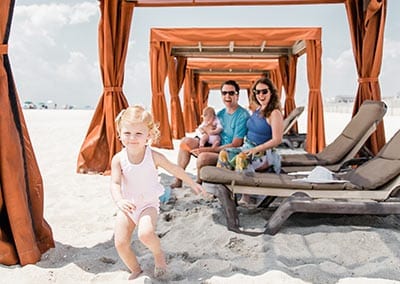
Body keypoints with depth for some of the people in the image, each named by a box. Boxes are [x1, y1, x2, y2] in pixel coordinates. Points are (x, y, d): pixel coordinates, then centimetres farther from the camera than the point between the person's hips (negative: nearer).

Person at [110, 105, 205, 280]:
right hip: (127, 207, 3)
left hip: (148, 205, -3)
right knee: (120, 243, -4)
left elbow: (174, 169, 1)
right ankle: (135, 270, 24)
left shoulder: (154, 157, -13)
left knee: (145, 233, -29)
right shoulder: (118, 159, -10)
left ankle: (158, 253, 5)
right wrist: (119, 201, -38)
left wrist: (193, 184, 11)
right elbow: (115, 183, -17)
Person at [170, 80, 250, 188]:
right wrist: (202, 145, -13)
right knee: (186, 141, -5)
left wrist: (207, 150, -22)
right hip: (216, 148, 8)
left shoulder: (243, 115, -13)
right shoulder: (220, 114, 11)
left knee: (203, 157, -33)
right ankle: (178, 180, -1)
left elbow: (235, 145, -19)